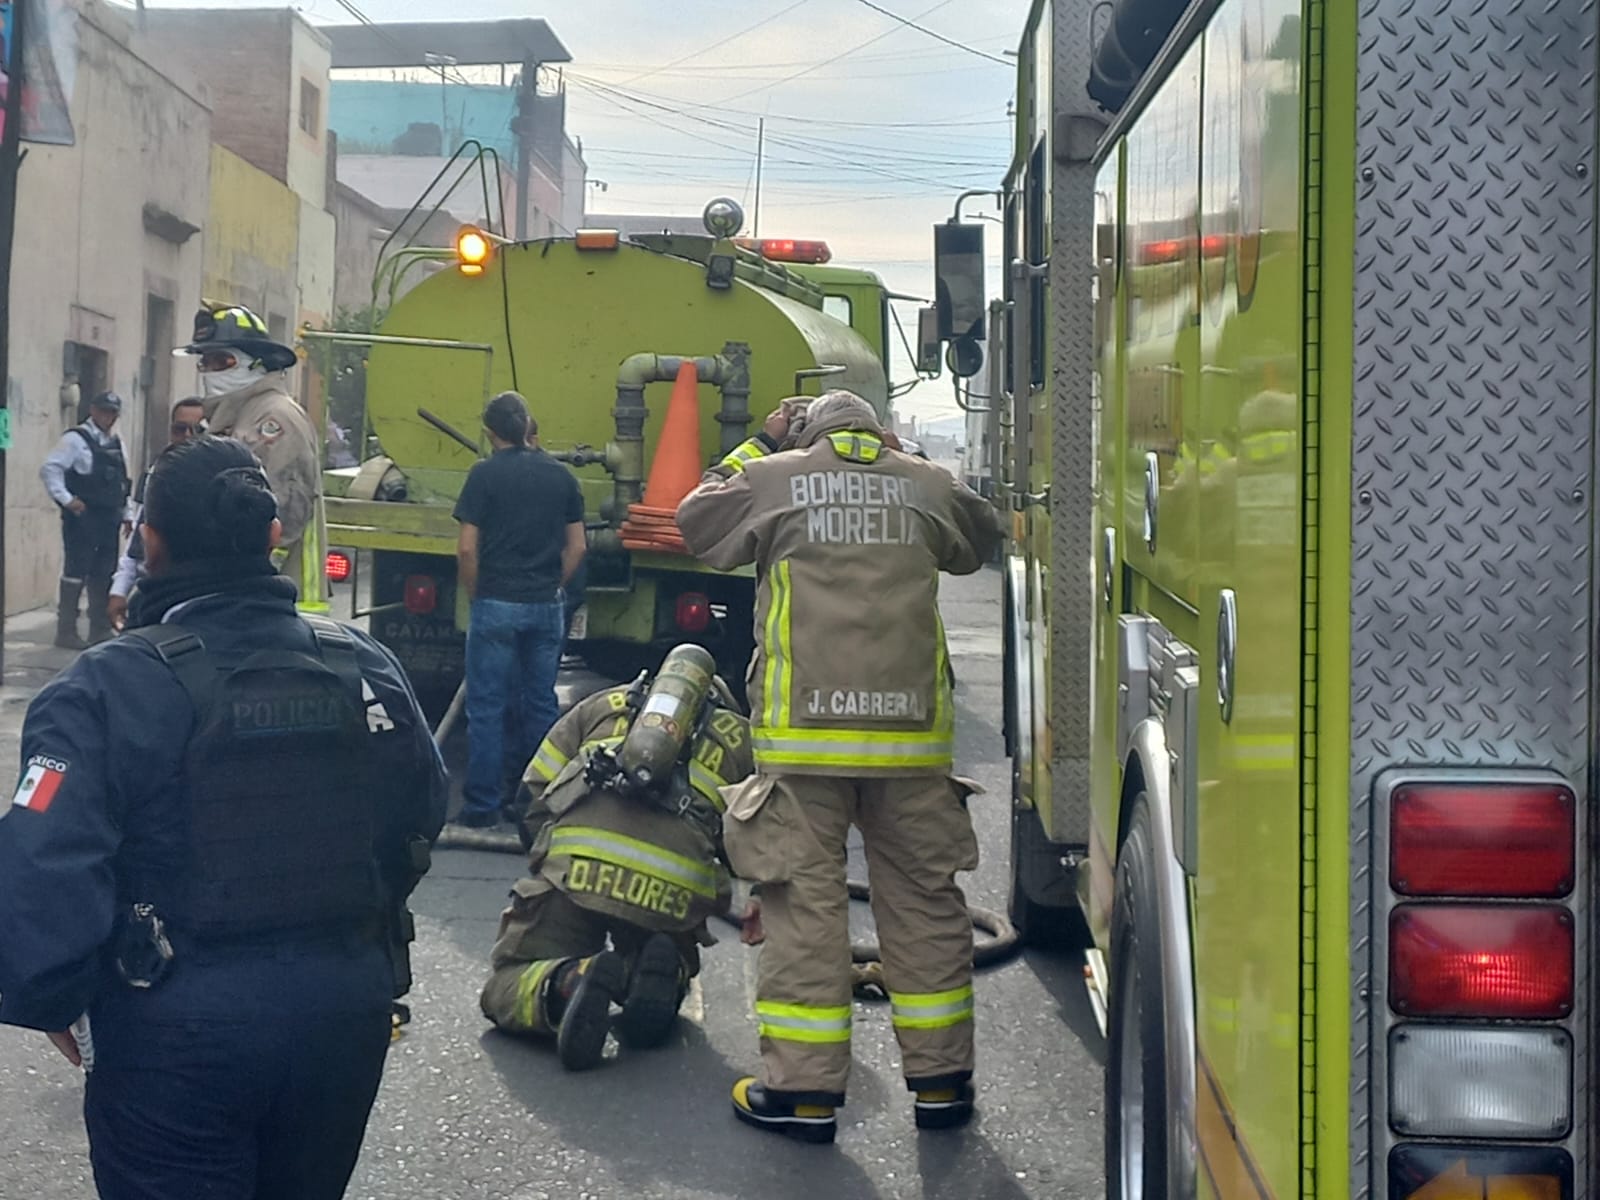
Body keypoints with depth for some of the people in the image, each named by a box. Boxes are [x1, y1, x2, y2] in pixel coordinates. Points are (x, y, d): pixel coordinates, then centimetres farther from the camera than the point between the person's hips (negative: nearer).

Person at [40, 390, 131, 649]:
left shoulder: (116, 443, 16)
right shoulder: (75, 439, -6)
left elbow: (122, 482, 21)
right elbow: (49, 469, -13)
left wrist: (126, 514, 16)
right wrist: (66, 499, -18)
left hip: (109, 519, 7)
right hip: (83, 518, -7)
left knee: (104, 576, 10)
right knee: (75, 573, -4)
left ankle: (100, 630, 18)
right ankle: (66, 632, 2)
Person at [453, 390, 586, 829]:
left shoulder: (485, 474, -7)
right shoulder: (561, 476, 6)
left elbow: (467, 549, -9)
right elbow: (576, 548, 7)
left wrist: (475, 594, 4)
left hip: (497, 606, -4)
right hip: (547, 608, 4)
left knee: (487, 707, 2)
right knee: (539, 706, 11)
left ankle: (483, 805, 3)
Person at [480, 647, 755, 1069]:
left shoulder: (606, 704, 30)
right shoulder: (742, 737, 28)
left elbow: (534, 791, 24)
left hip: (575, 864, -1)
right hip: (673, 889, 1)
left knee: (505, 993, 13)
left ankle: (569, 983, -21)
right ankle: (658, 973, -6)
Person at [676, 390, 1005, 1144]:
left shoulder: (776, 477, 4)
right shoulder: (925, 484, 11)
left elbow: (696, 520, 18)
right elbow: (980, 539, 30)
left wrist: (758, 446, 26)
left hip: (804, 733, -2)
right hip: (910, 736, 2)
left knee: (806, 902, 1)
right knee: (924, 900, 9)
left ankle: (803, 1089, 3)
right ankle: (940, 1081, 16)